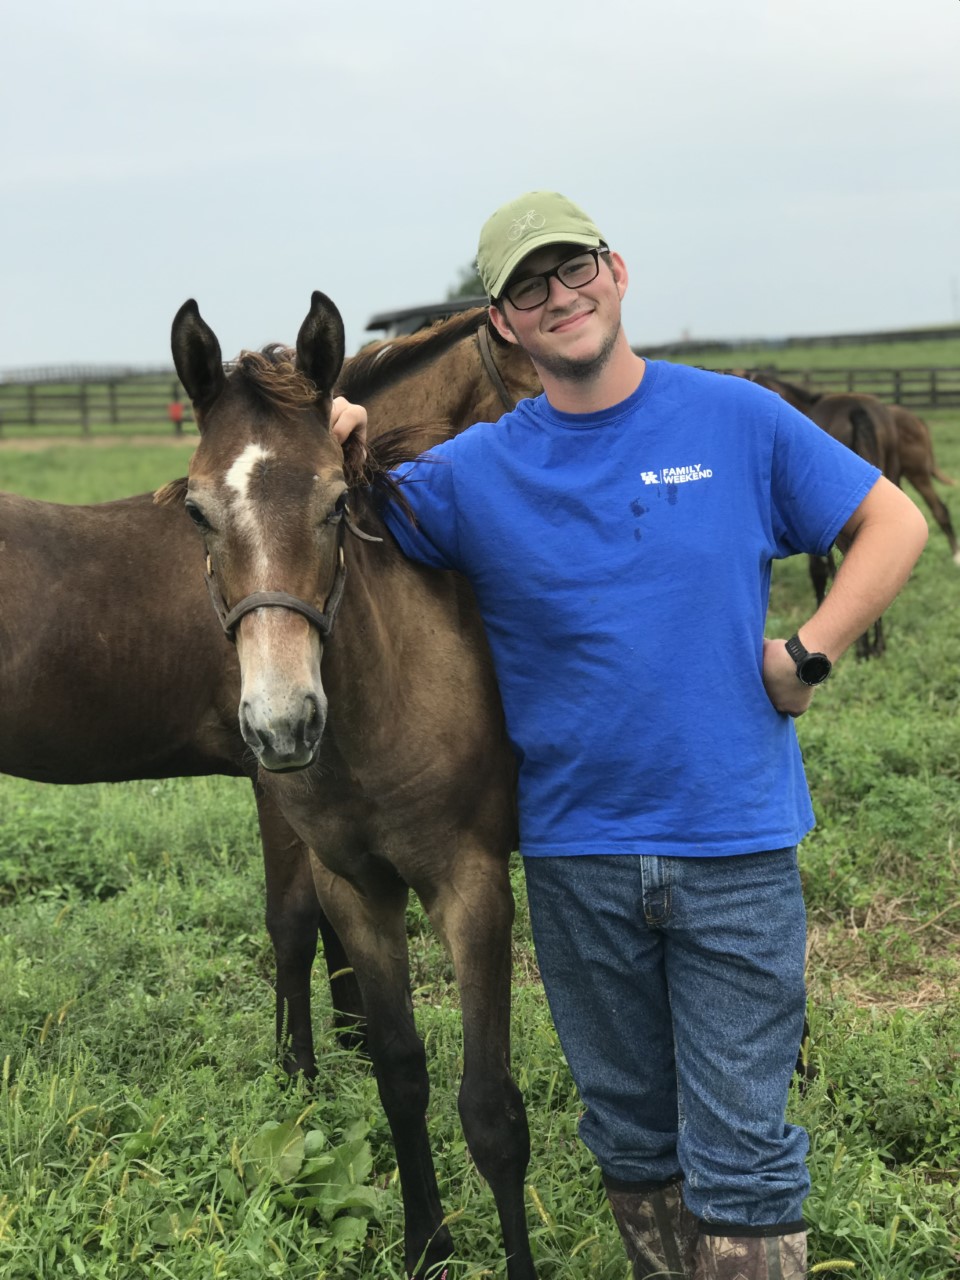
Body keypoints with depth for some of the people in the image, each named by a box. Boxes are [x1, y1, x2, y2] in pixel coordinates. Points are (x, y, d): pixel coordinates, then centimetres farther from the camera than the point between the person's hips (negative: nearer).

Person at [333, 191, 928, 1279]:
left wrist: (809, 654, -7)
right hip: (575, 855, 2)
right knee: (632, 1137, 18)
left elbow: (892, 522, 4)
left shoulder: (738, 422, -3)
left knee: (739, 1149, 2)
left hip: (736, 840, -2)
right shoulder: (472, 474, -1)